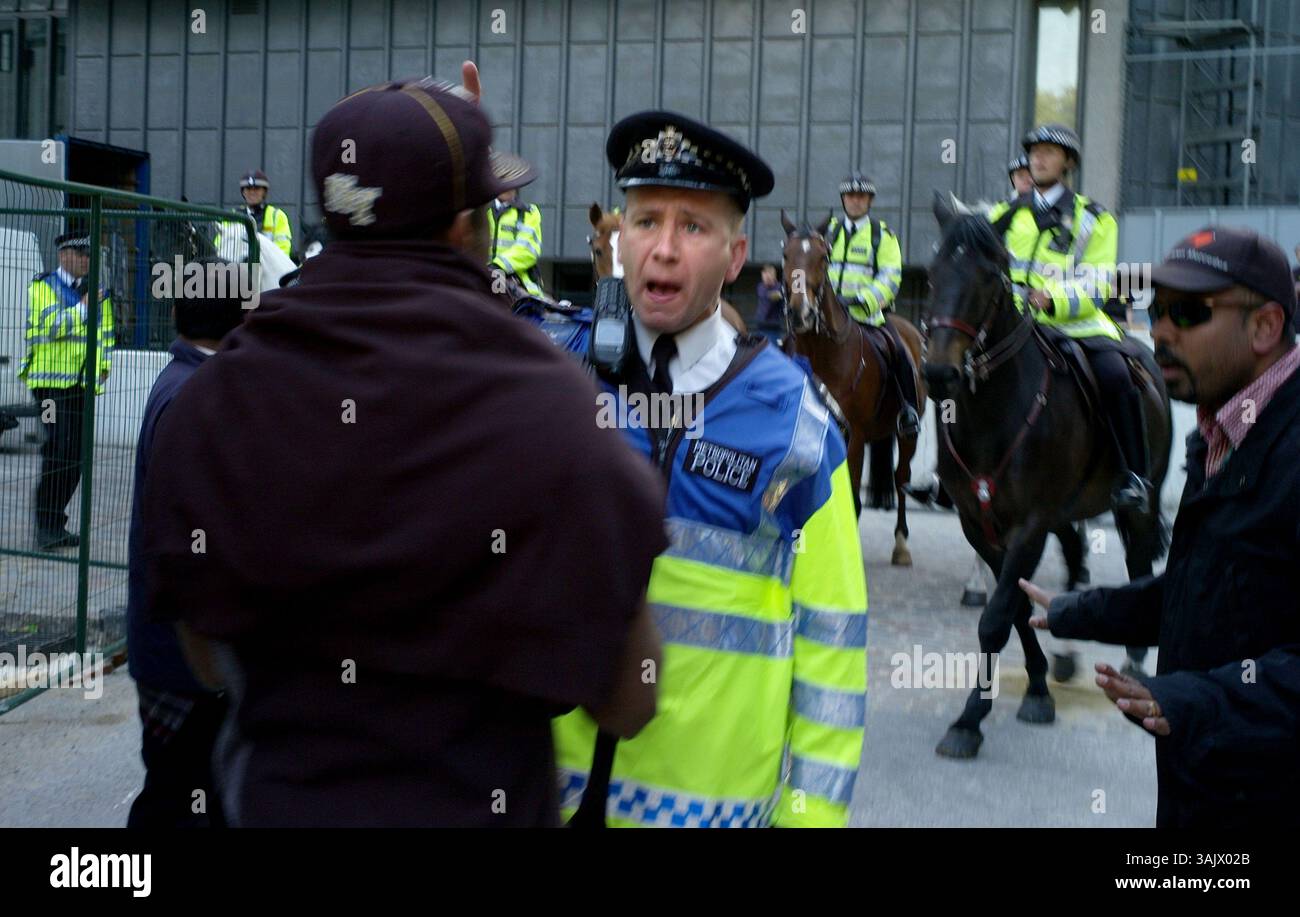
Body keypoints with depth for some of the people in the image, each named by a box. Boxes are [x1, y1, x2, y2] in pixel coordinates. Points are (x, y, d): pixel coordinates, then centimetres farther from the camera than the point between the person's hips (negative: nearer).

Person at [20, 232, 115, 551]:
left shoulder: (97, 291, 18)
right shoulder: (42, 286, 0)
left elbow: (106, 330, 25)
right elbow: (47, 326, -14)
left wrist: (104, 363, 12)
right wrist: (81, 307, -17)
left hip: (84, 382, 6)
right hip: (52, 379, -6)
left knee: (76, 454, 5)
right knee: (59, 449, -16)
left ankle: (53, 523, 14)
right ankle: (47, 525, -11)